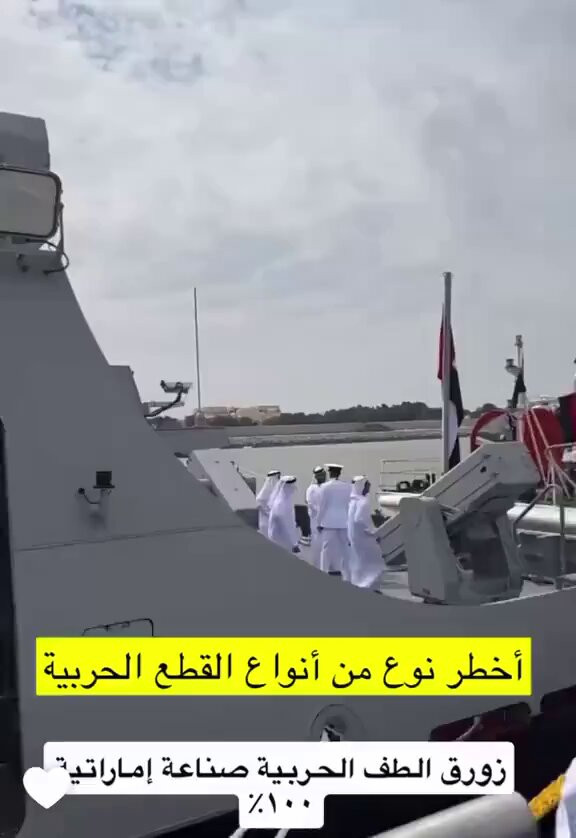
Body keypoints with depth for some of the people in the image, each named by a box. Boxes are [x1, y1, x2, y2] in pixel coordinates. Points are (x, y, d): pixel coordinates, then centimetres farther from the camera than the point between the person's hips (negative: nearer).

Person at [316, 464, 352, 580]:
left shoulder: (325, 487, -7)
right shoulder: (348, 487, 0)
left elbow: (321, 506, -5)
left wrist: (318, 522, 4)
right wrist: (350, 521, 14)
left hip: (329, 522, -3)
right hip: (344, 522, 3)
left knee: (328, 550, 3)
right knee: (344, 551, 8)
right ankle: (346, 577, 10)